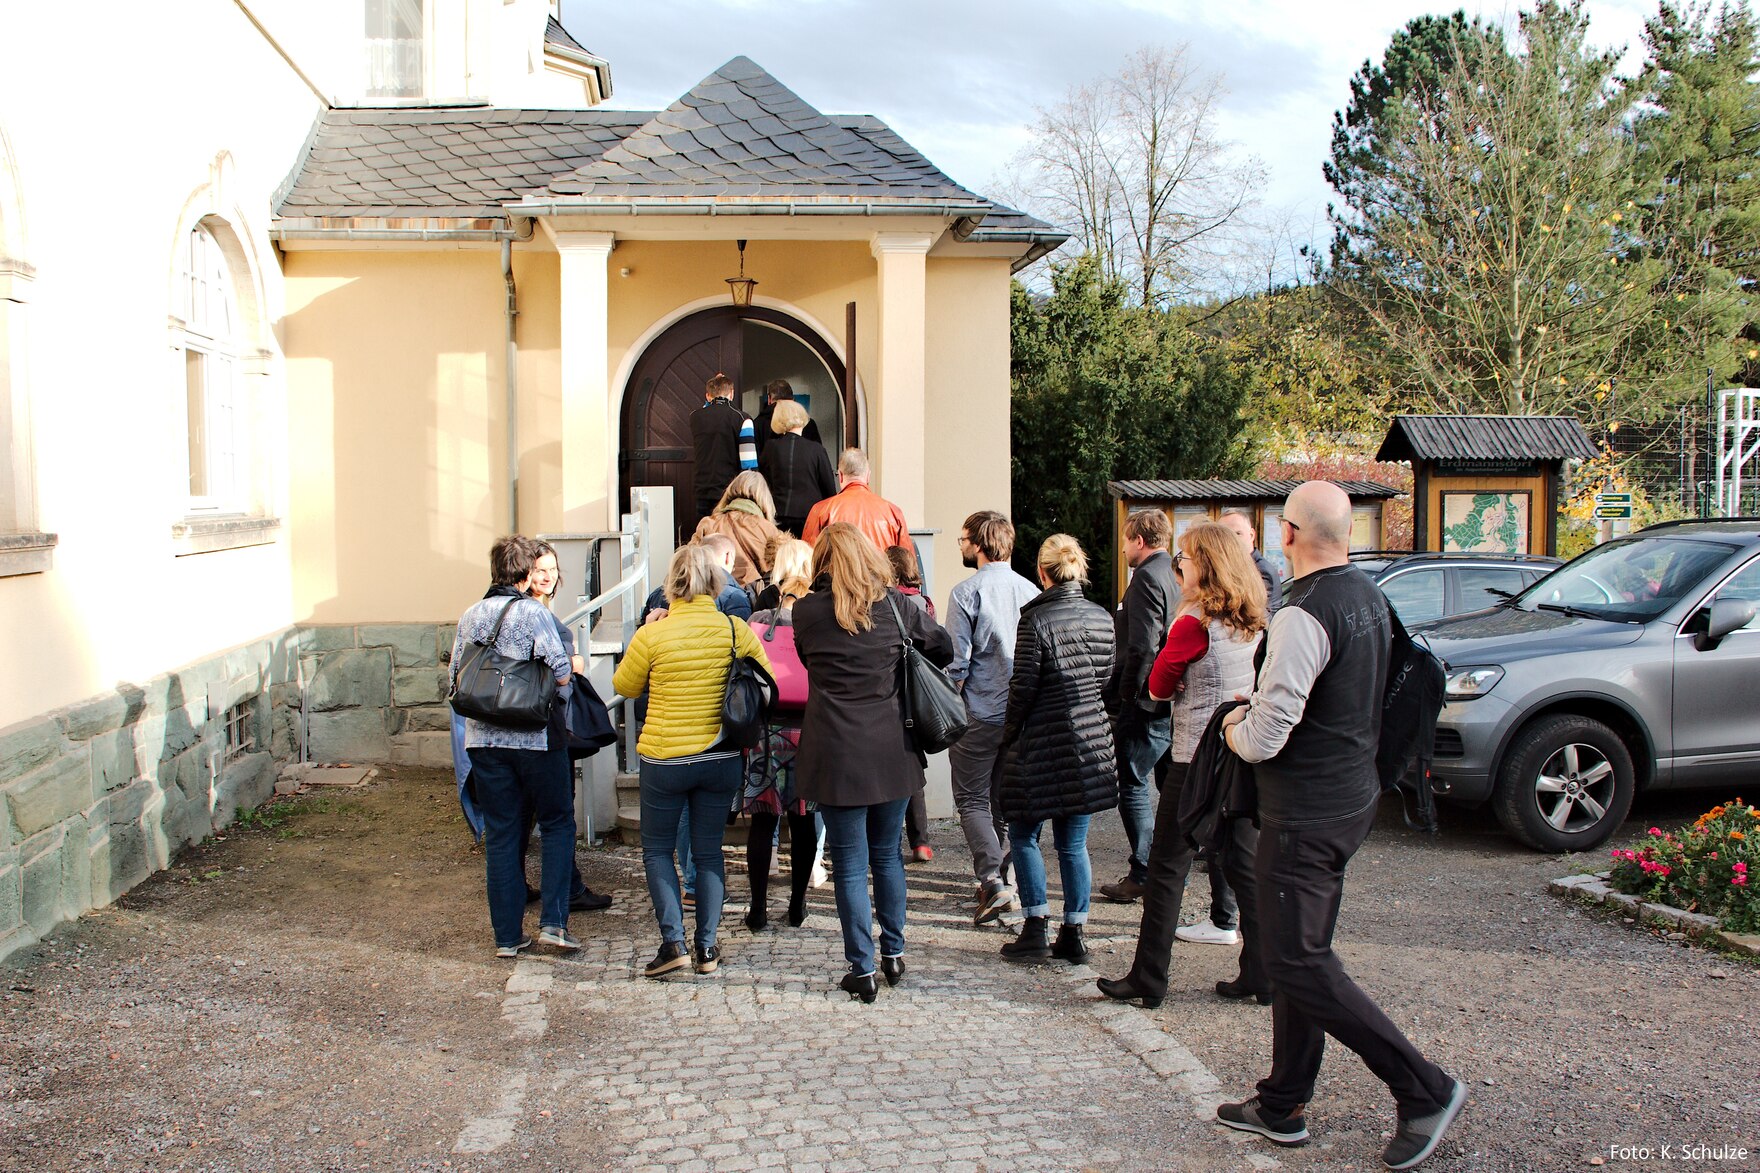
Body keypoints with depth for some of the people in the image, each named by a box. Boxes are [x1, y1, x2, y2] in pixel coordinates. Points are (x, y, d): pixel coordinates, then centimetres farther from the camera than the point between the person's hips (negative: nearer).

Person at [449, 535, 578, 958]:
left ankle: (508, 936, 13)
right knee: (558, 825, 11)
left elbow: (455, 681, 10)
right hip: (535, 738, -4)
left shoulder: (469, 617, 6)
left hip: (483, 740, 4)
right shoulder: (533, 613, -9)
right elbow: (561, 673, -15)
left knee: (500, 836, 9)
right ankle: (552, 921, 1)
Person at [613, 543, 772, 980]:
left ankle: (673, 941, 4)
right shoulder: (736, 629, -7)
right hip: (721, 759, 3)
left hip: (665, 760, -2)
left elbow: (624, 686, 3)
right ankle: (707, 947, 16)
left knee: (657, 849, 14)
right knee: (708, 851, 14)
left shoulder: (651, 635, -13)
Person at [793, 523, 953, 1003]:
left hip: (836, 755, -3)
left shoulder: (807, 611, -5)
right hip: (891, 751, 3)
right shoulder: (894, 605, -1)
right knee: (887, 855, 19)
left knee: (850, 865, 5)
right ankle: (894, 954, 27)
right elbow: (944, 648, 11)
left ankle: (863, 971, 9)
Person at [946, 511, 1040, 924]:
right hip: (1023, 715, 5)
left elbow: (957, 661, -13)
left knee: (972, 800, 3)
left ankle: (993, 882, -10)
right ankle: (1001, 875, 22)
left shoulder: (967, 593, -11)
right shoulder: (1030, 591, 4)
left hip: (979, 715, -5)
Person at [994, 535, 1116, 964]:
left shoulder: (1037, 620, -14)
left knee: (1023, 835, 10)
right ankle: (1073, 935, 15)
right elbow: (1104, 679, 11)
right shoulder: (1102, 618, 4)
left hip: (1043, 744, -5)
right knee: (1073, 843, 11)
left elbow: (1023, 686, -12)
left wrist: (1009, 736, 0)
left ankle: (1036, 929, 6)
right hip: (1091, 742, 5)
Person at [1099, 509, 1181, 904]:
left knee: (1134, 787, -3)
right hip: (1175, 701, 10)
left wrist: (1127, 696, -14)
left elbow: (1142, 646, -21)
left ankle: (1143, 875, -1)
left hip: (1147, 702, -10)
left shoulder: (1147, 578, -14)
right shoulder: (1178, 575, 14)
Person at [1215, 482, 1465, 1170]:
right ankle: (1283, 1105, 26)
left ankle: (1425, 1091, 2)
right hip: (1353, 796, 10)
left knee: (1298, 964, -1)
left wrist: (1236, 730, -3)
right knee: (1300, 953, 16)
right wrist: (1259, 705, 12)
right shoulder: (1370, 598, 7)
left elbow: (1265, 738, -25)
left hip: (1304, 815, -10)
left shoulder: (1303, 616, -23)